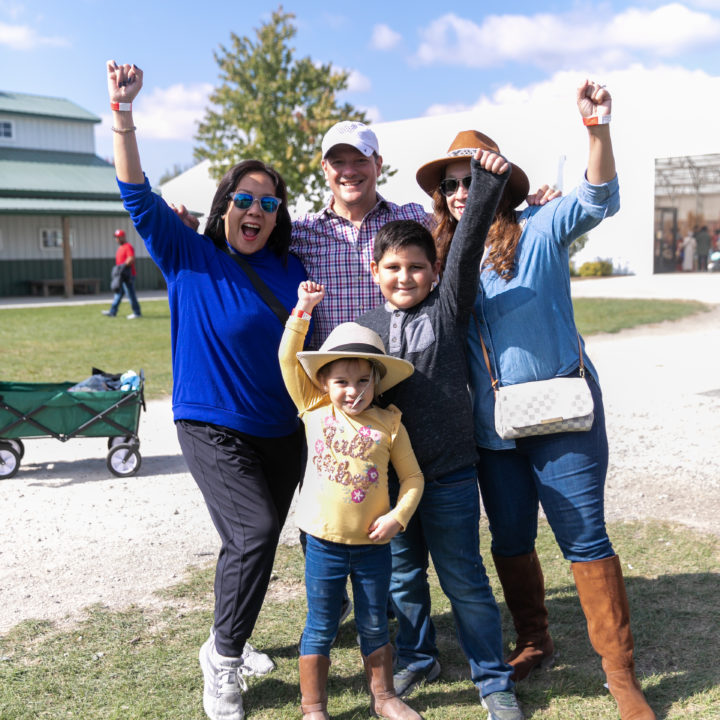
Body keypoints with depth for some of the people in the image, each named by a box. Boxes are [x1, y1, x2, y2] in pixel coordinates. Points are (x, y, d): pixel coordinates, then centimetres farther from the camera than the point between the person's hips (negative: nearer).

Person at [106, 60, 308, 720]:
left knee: (254, 541, 14)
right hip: (212, 425, -5)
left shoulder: (290, 270, 5)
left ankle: (231, 644, 36)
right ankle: (223, 655, 3)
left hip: (282, 429, 5)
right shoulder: (190, 258, -5)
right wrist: (123, 113, -26)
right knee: (255, 531, -18)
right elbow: (140, 197, -17)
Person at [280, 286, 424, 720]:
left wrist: (398, 516, -12)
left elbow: (412, 477, 2)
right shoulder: (315, 411, -2)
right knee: (321, 629, 10)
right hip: (324, 542, -1)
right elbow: (289, 359, -5)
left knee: (375, 626, 17)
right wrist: (304, 310, -10)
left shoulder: (389, 423, -3)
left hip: (373, 543, 1)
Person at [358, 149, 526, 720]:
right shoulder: (365, 328, 4)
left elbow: (468, 244, -16)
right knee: (403, 574, 17)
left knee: (464, 578, 5)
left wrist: (488, 181, -27)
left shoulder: (448, 307, -4)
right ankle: (417, 658, 39)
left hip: (449, 471, -3)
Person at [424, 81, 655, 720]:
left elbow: (598, 200, -21)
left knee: (584, 539, -1)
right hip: (492, 428, 5)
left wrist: (598, 128, -35)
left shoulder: (538, 231, -6)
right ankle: (533, 643, 36)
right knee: (509, 541, 14)